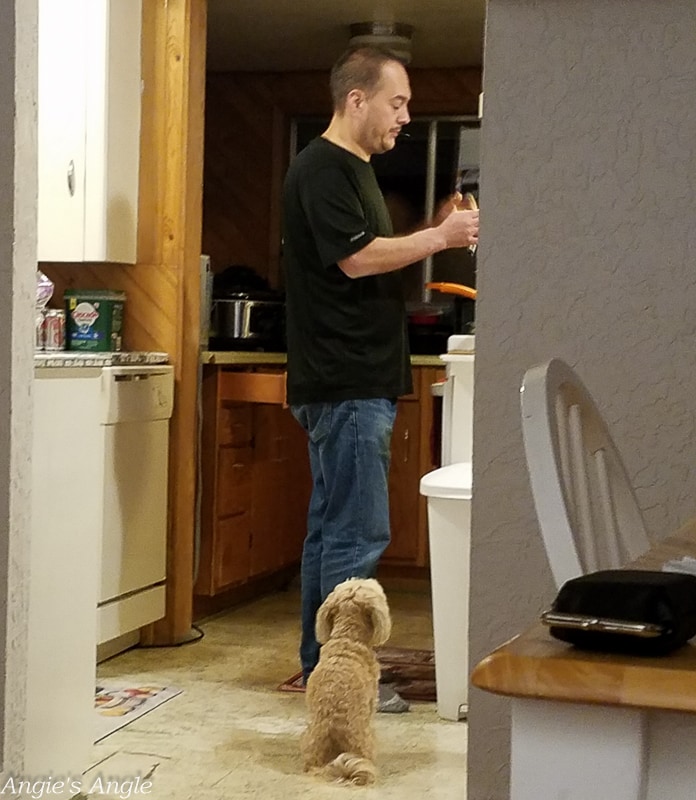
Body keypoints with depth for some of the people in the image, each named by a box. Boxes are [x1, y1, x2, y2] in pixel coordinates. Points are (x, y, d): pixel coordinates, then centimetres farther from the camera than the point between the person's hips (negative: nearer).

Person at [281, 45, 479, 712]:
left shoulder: (352, 169, 20)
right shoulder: (321, 169, -11)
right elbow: (357, 258, -19)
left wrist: (438, 233, 10)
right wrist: (440, 236, -13)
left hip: (359, 384, 11)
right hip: (345, 386, -11)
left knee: (333, 527, 14)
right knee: (357, 534, -8)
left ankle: (321, 666, 21)